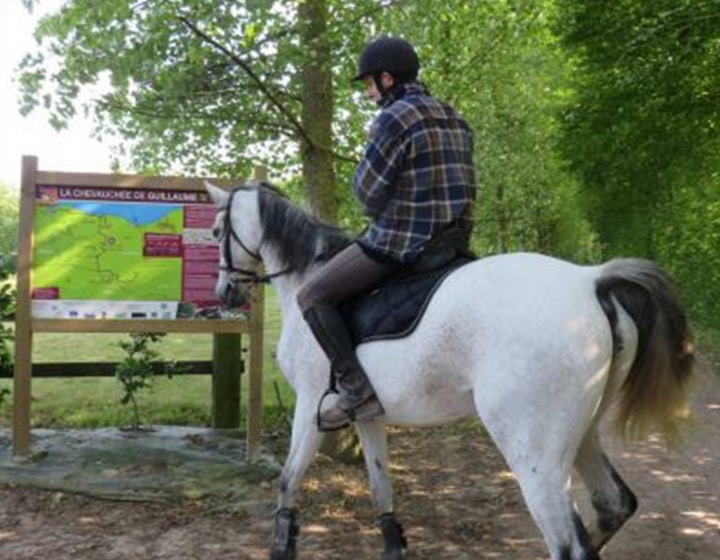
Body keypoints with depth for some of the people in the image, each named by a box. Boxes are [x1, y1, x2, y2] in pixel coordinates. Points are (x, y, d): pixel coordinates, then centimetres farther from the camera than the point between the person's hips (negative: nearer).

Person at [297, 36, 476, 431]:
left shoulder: (393, 119, -13)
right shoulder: (455, 120, 14)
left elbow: (368, 192, -14)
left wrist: (377, 214, 10)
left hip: (401, 242, -9)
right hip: (453, 239, 10)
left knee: (312, 295, -1)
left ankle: (357, 393, -9)